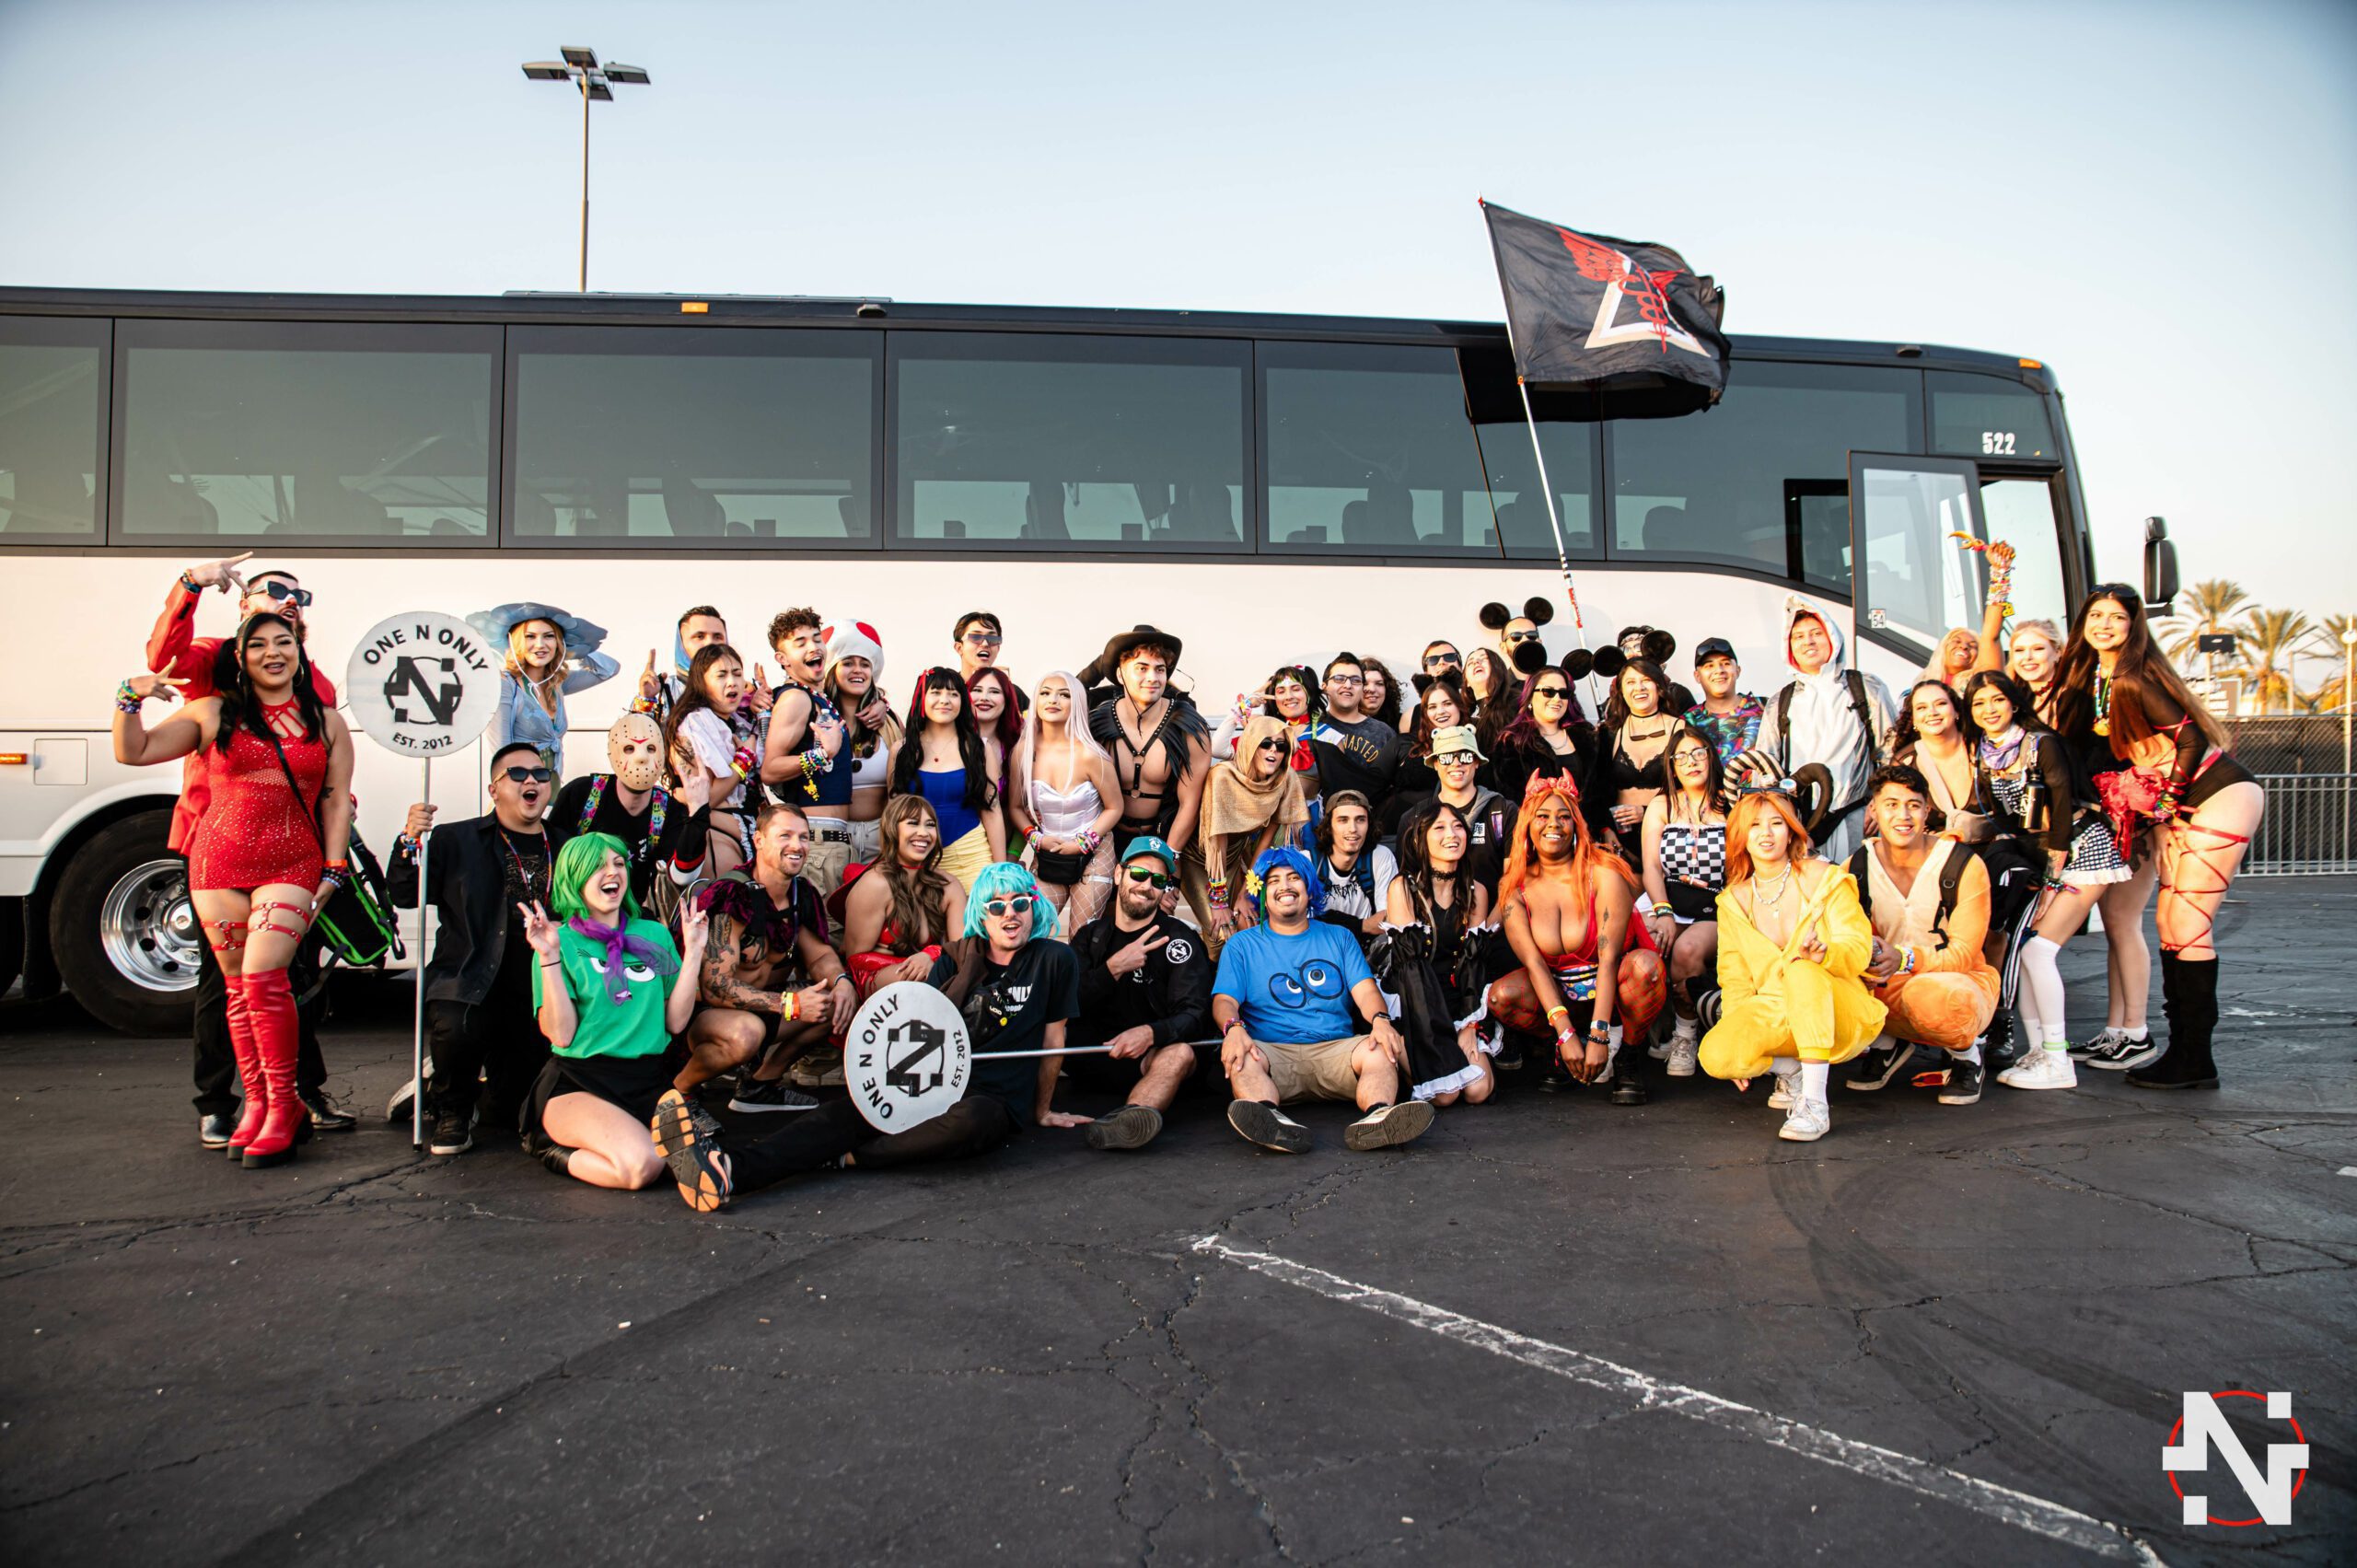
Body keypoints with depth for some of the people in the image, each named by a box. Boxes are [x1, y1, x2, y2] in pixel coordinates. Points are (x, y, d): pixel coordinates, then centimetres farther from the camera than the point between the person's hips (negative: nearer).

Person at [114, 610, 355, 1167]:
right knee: (238, 986, 4)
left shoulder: (326, 723, 11)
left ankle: (283, 1107, -9)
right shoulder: (213, 714, 9)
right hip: (220, 864, 2)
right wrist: (129, 699, -11)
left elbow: (336, 801, 8)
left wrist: (334, 869, 0)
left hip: (292, 866, -2)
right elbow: (133, 752, 6)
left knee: (263, 977, -17)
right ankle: (257, 1104, 14)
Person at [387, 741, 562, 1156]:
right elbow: (403, 895, 1)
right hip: (472, 983, -2)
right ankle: (450, 1108, -3)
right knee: (456, 1028, -36)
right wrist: (411, 840, -13)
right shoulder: (456, 841, 9)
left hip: (540, 995, 2)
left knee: (515, 1113, 0)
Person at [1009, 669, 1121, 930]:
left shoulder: (1089, 755, -14)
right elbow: (1015, 806, 7)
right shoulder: (1023, 752, -4)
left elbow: (1114, 808, -5)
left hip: (1092, 856, -3)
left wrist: (1082, 844, -12)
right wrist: (1035, 838, -8)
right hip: (1045, 857, 3)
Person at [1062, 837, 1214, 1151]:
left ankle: (1129, 1119, -63)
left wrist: (1150, 1033, -31)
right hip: (1093, 1055, 3)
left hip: (1151, 1053, -3)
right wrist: (1113, 968, -16)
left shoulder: (1180, 939, 2)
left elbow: (1194, 1015, -11)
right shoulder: (1090, 935, 12)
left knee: (1180, 1053, -37)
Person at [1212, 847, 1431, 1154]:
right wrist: (1233, 1028, -22)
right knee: (1237, 1058, -35)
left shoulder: (1338, 938, 21)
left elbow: (1365, 990, 9)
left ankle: (1377, 1119, -56)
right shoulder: (1242, 944, 17)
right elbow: (1224, 1001, 4)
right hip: (1272, 1051, -1)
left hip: (1336, 1049, 1)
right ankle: (1273, 1124, -60)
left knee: (1380, 1050, -30)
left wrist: (1381, 1019, -16)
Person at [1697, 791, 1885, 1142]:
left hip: (1838, 1012, -3)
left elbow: (1859, 948, -10)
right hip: (1773, 1013, 3)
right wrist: (1737, 1034, -8)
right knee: (1715, 1055, -27)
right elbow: (1735, 976, 7)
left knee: (1801, 969, -37)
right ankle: (1793, 1070, 5)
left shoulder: (1824, 879, -1)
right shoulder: (1733, 901, 8)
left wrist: (1822, 953, -34)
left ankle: (1814, 1105, -34)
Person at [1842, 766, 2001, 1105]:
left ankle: (1966, 1054, -2)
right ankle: (1888, 1042, 6)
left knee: (1926, 992, -39)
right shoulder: (1857, 868, -5)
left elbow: (1964, 953, -16)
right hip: (1891, 987, 3)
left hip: (1964, 983, -3)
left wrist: (1904, 960, -35)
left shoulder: (1965, 866, -14)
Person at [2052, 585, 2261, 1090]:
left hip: (2220, 796, -9)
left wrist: (2166, 802, -12)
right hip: (2176, 806, 9)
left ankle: (2195, 1061, -5)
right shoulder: (2092, 680, 9)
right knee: (2169, 922, 6)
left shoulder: (2135, 679, -16)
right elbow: (2099, 749, 18)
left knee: (2185, 924, -10)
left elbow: (2190, 736, -18)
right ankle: (2183, 1049, 11)